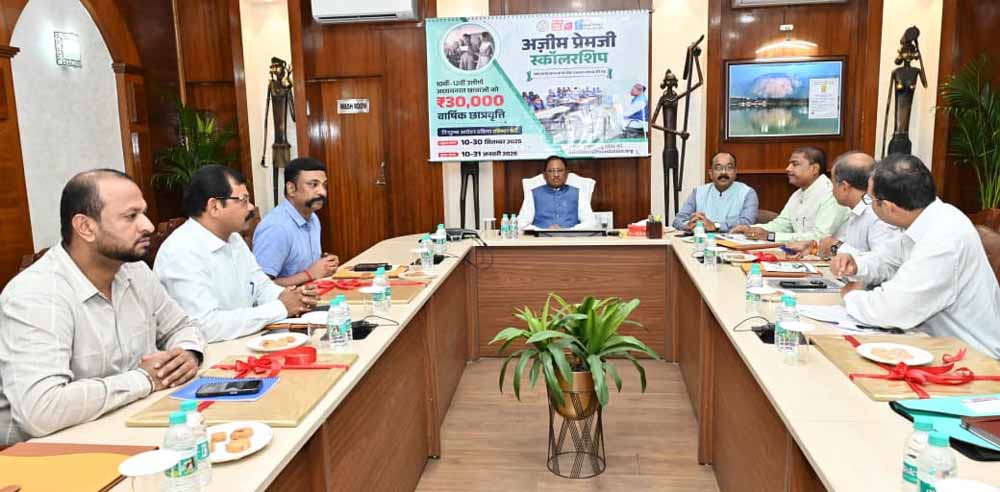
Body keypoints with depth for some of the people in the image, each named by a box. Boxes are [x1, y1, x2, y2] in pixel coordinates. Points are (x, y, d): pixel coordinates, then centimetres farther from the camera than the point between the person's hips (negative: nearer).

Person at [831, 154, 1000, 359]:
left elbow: (891, 311, -29)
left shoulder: (943, 242, -28)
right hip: (946, 343, 7)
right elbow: (889, 259, 17)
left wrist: (852, 295, -10)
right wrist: (856, 266, -3)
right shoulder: (925, 219, -1)